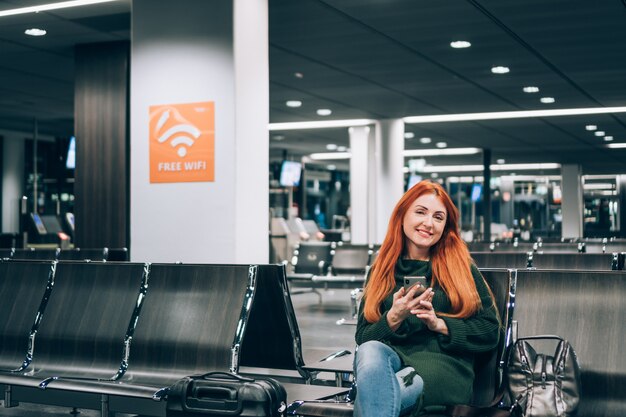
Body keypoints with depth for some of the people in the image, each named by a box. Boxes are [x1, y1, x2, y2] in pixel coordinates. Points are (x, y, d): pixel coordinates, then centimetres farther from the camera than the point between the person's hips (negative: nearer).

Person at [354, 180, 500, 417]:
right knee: (370, 350, -37)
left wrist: (439, 324, -6)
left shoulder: (461, 269, 14)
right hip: (391, 358, 3)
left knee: (373, 394, -37)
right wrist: (393, 318, -8)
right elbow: (363, 338, 11)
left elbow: (490, 332, 8)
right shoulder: (381, 272, 18)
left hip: (443, 364, -3)